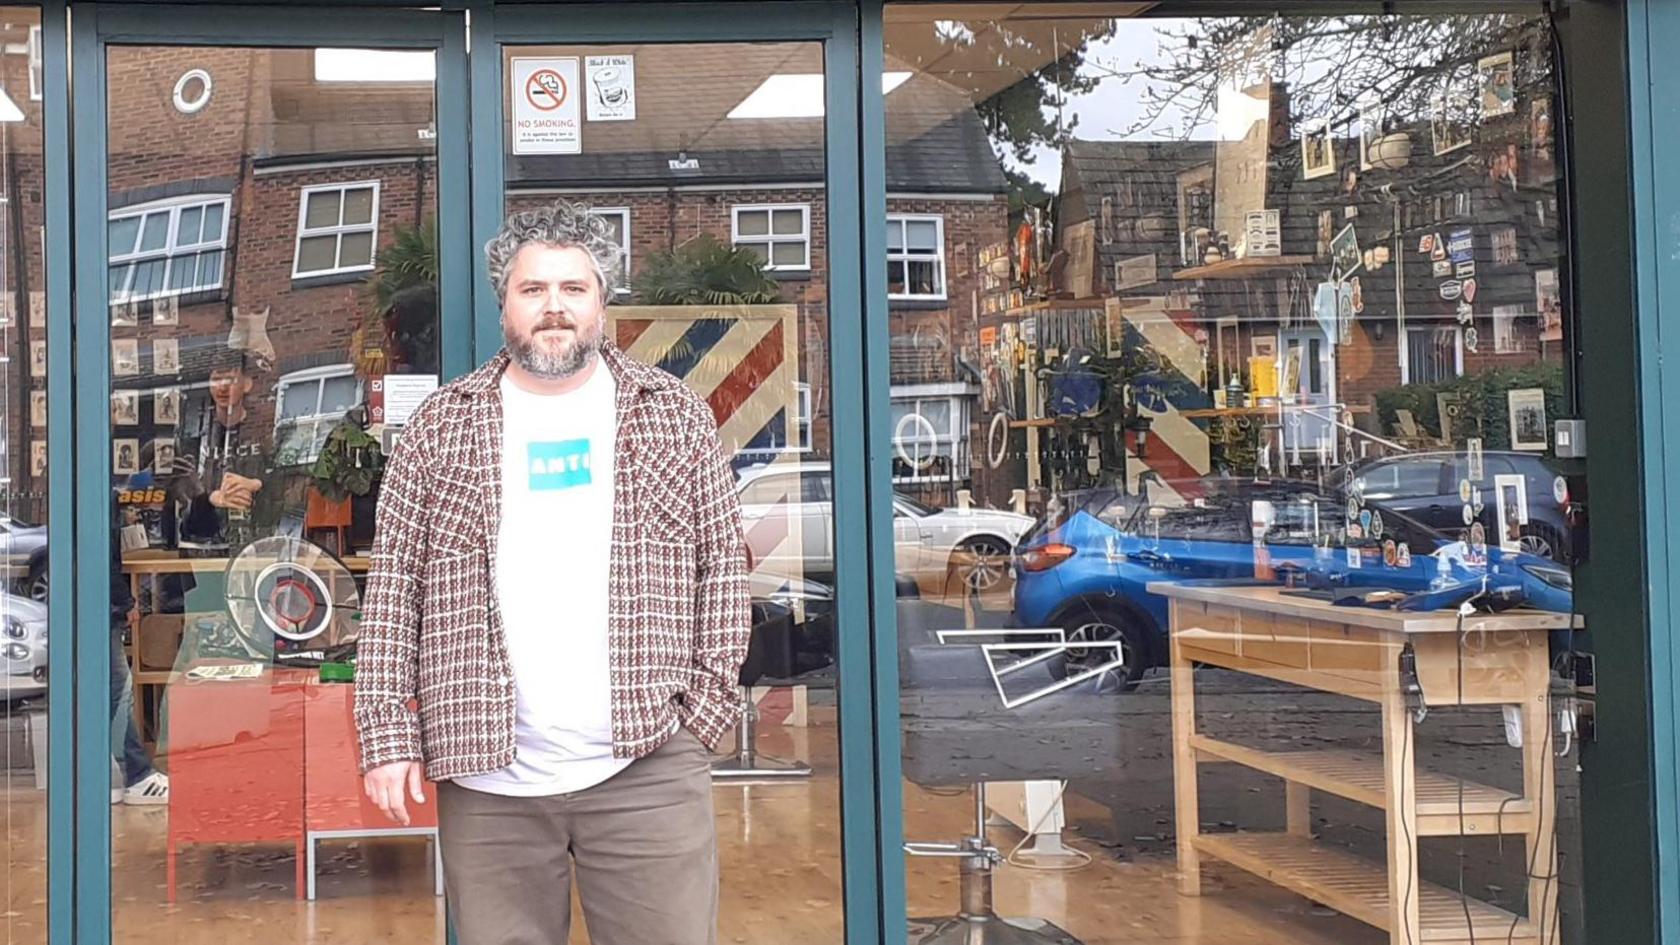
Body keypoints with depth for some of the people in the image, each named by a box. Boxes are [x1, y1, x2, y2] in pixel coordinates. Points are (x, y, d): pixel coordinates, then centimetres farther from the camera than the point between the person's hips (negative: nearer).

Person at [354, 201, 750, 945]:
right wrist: (388, 735, -2)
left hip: (648, 769, 0)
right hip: (487, 776, 1)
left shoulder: (677, 415, 7)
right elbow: (393, 587, 5)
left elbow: (722, 567, 7)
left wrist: (709, 705, -2)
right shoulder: (439, 428, 7)